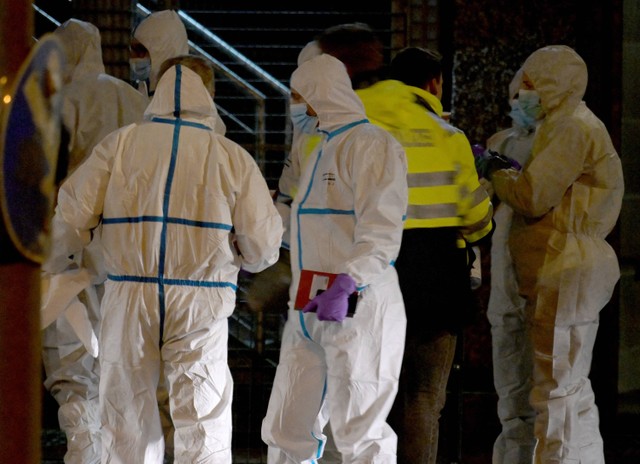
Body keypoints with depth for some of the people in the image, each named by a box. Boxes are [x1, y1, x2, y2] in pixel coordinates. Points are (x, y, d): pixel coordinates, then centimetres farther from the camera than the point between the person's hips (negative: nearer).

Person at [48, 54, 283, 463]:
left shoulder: (120, 145, 2)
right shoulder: (232, 157, -1)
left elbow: (69, 217, 0)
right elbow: (262, 247, -1)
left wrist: (60, 252, 22)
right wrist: (241, 255, 22)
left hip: (129, 296, 1)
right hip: (200, 303, -1)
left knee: (126, 419, 12)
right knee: (203, 425, 3)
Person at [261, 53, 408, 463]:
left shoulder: (373, 145, -9)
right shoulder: (324, 149, 22)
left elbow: (381, 231, -20)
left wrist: (345, 284, -31)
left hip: (357, 305, -9)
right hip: (309, 307, 10)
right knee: (286, 430, 9)